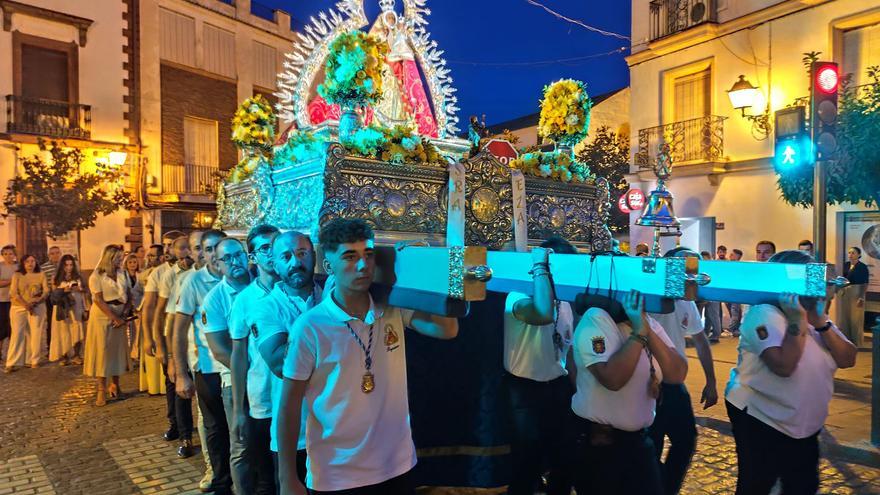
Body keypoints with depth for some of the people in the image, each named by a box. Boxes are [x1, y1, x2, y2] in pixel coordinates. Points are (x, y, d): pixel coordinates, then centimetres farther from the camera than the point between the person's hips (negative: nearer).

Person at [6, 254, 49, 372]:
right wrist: (26, 304, -15)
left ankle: (34, 361, 5)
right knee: (17, 334, -5)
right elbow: (13, 293, -2)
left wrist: (36, 302, -15)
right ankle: (13, 363, -4)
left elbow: (46, 291, 2)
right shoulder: (17, 275, 8)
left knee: (35, 334, -2)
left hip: (37, 307, 0)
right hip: (19, 307, 0)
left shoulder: (41, 275, 10)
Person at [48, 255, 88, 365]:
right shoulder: (57, 278, 5)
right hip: (63, 309, -1)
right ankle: (63, 356, 6)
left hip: (76, 308, 1)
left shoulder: (78, 278, 8)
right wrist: (64, 290, -14)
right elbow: (53, 295, 2)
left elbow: (86, 290, 9)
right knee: (64, 332, -1)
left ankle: (76, 356, 3)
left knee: (77, 332, -4)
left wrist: (81, 289, -11)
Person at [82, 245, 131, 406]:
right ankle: (101, 390, 1)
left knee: (117, 350, 8)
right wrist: (114, 318, -16)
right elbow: (99, 300, -13)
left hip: (119, 317, 5)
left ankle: (114, 385, 22)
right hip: (102, 317, -5)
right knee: (101, 351, -3)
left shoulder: (121, 274, 9)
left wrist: (123, 315, -8)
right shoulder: (97, 276, -6)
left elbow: (127, 296, 7)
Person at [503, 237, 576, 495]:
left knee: (564, 460, 20)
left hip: (559, 386, 7)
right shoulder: (519, 296, -18)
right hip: (527, 390, -7)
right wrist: (540, 267, -31)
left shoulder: (564, 300, 6)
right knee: (528, 465, 6)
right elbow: (543, 314, -41)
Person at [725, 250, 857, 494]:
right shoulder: (764, 314, -20)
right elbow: (784, 367, -31)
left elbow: (847, 360, -3)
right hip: (761, 422, -8)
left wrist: (820, 322, -14)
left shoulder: (815, 315, 7)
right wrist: (797, 320, -26)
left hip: (805, 426, 8)